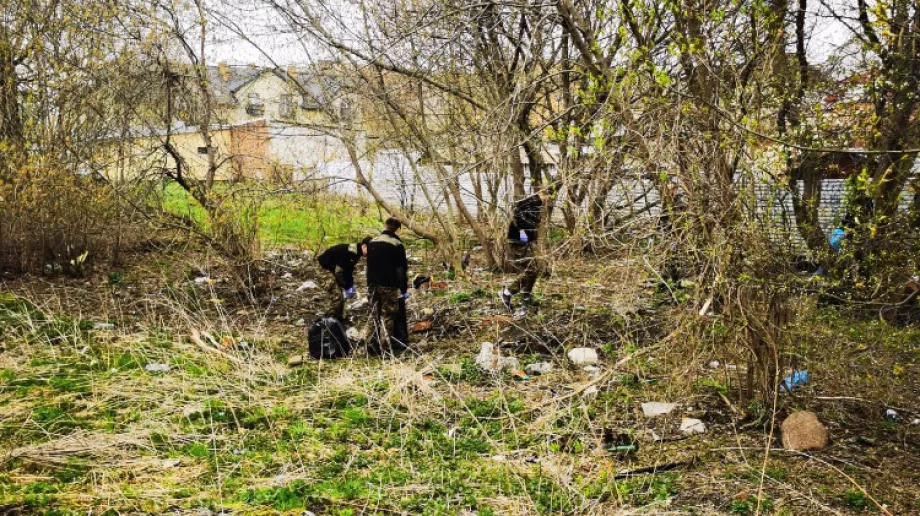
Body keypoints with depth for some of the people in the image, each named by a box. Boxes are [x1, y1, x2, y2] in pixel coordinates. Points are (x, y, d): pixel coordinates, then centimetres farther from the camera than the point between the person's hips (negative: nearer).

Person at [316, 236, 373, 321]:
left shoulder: (356, 252, -2)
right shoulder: (350, 252, -31)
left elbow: (349, 269, 10)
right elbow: (338, 271, -28)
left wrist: (351, 285, 2)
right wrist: (346, 287, -22)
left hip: (333, 267, 10)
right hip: (326, 266, -10)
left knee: (340, 294, 13)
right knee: (335, 294, -12)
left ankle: (338, 318, 23)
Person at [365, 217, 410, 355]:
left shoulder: (372, 242, 11)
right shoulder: (397, 245, -9)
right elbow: (402, 269, -10)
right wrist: (404, 289, -5)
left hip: (373, 285, 6)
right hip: (389, 286, -6)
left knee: (375, 316, 12)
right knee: (388, 316, -1)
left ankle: (374, 346, 14)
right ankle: (384, 347, -2)